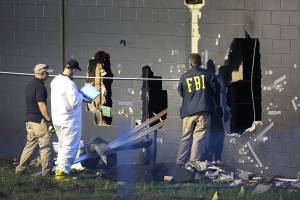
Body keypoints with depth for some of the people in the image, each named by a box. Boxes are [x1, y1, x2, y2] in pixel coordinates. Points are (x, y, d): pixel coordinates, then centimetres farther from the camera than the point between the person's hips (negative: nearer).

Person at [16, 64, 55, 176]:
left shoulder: (29, 85, 13)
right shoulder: (40, 86, -15)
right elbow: (41, 105, -20)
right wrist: (49, 120, -16)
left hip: (29, 119, 9)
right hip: (40, 120, -9)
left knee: (30, 144, 13)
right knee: (45, 146, -2)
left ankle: (20, 169, 12)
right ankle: (46, 171, -1)